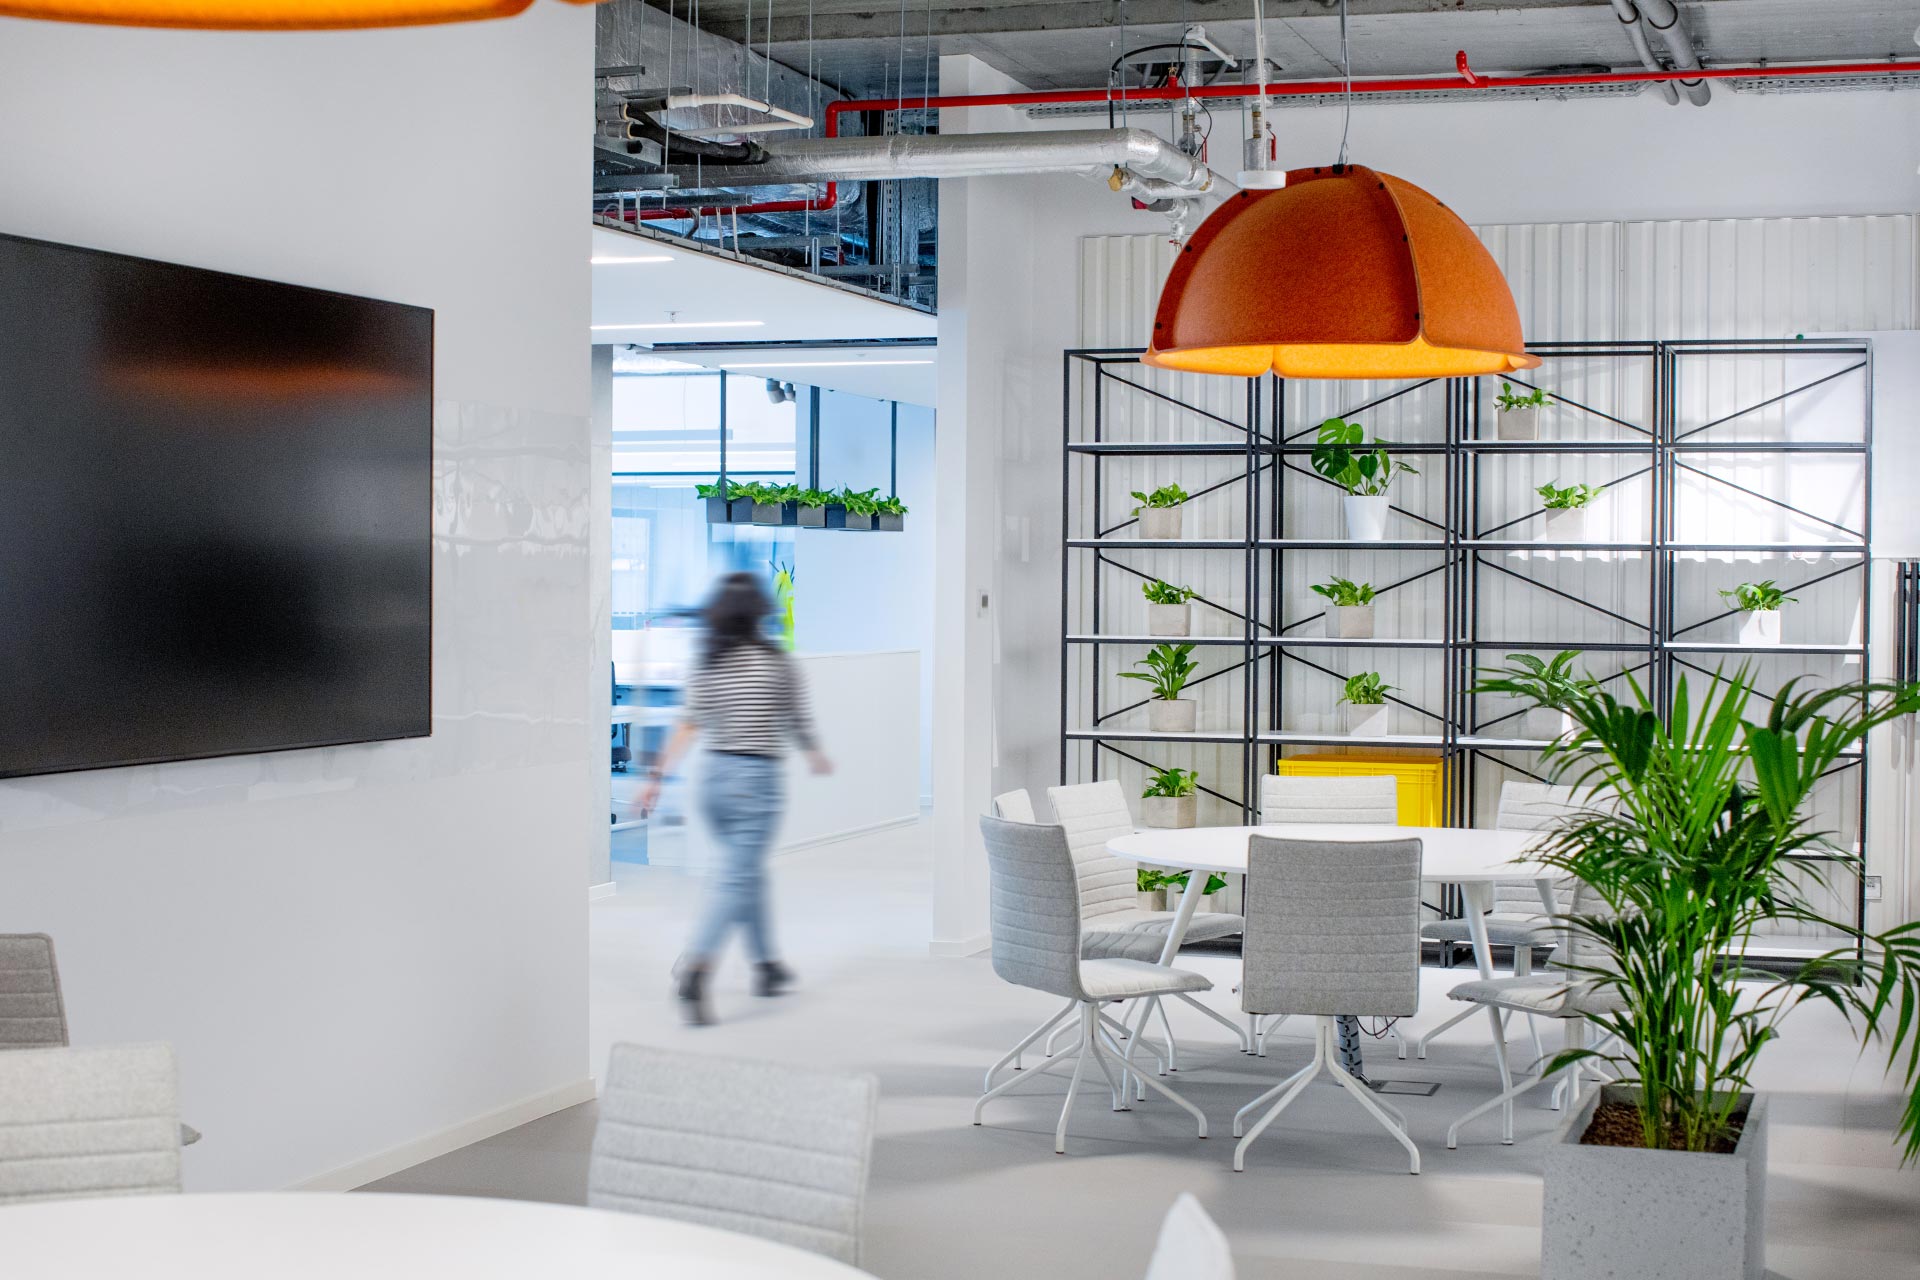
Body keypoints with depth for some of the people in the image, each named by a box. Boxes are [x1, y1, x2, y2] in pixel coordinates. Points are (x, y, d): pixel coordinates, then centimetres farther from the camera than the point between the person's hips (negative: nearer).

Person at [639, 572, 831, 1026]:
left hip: (714, 776, 5)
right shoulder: (778, 663, -8)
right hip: (759, 780, -5)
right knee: (735, 881, -8)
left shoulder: (705, 665, 2)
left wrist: (657, 776, -3)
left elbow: (686, 728, -4)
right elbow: (798, 723, 1)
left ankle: (767, 966, 31)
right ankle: (695, 969, -26)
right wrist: (817, 756, 20)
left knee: (748, 872, 21)